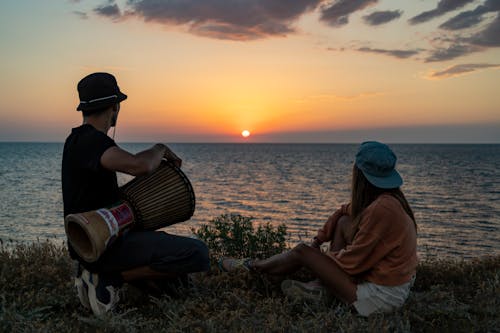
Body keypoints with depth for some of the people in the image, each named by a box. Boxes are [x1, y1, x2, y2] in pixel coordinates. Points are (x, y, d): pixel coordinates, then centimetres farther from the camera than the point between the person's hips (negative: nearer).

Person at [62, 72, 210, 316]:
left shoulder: (78, 139, 16)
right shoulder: (89, 140, -17)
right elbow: (139, 166, -34)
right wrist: (159, 150, -12)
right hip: (99, 246, -10)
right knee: (197, 253, -21)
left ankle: (102, 272, 9)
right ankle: (111, 278, -11)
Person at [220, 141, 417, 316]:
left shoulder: (382, 209, -26)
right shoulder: (388, 198, 3)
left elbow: (355, 258, -20)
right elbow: (345, 211, 17)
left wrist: (325, 257, -2)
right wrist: (319, 240, 11)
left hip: (381, 297, -9)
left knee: (302, 252, -2)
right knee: (344, 222, 10)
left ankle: (252, 266, 22)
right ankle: (322, 288, 8)